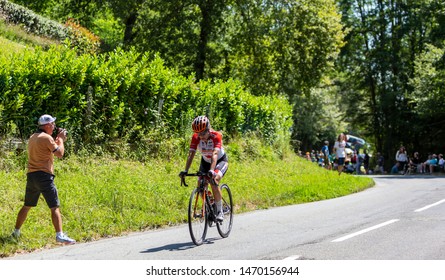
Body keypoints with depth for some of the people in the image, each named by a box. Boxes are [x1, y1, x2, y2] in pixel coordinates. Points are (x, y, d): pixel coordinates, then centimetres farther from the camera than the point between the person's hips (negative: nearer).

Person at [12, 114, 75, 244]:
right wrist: (61, 139, 4)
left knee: (27, 206, 20)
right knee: (55, 207, -9)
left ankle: (16, 232, 27)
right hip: (44, 176, -8)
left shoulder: (32, 138, 17)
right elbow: (60, 154, -9)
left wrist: (58, 140, 20)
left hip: (31, 175, 8)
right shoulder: (47, 138, -10)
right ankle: (59, 235, -18)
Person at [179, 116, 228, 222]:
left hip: (220, 160, -4)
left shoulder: (216, 136, -32)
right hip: (205, 161, 5)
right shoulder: (195, 137, -22)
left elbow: (215, 154, -43)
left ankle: (219, 211, -17)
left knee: (214, 182, -28)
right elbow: (191, 154, -28)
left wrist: (211, 171, -57)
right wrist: (185, 170, -42)